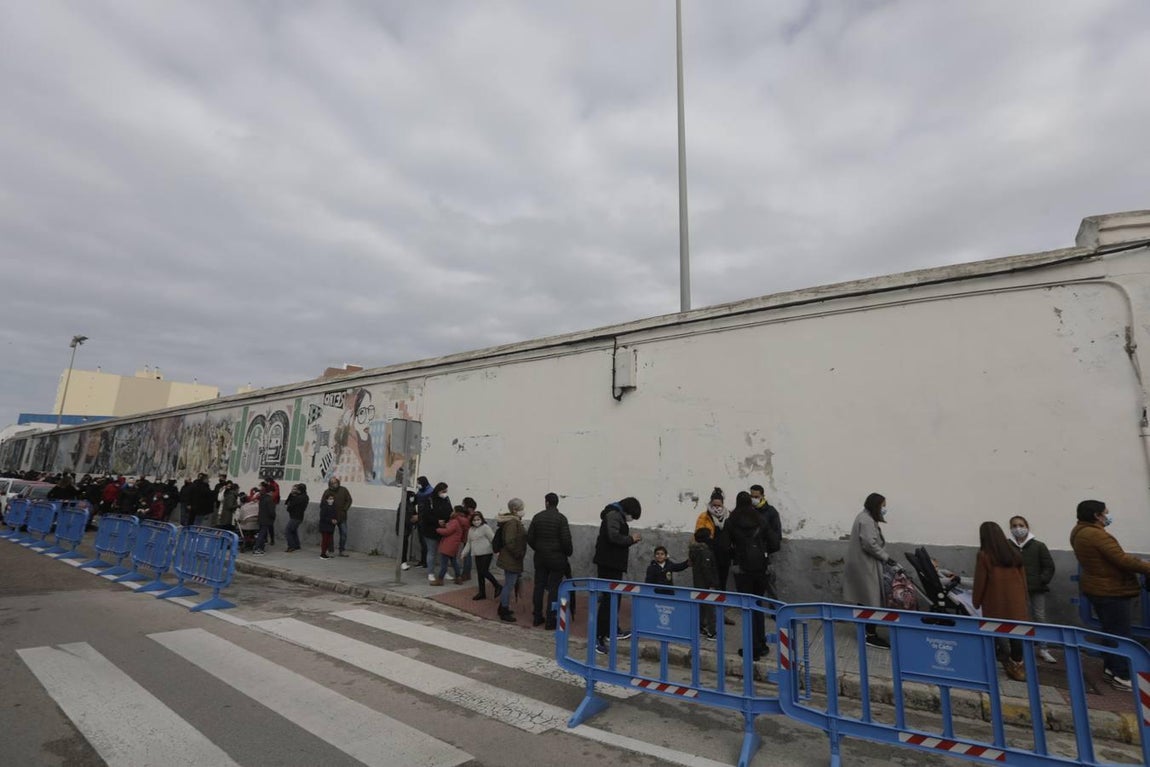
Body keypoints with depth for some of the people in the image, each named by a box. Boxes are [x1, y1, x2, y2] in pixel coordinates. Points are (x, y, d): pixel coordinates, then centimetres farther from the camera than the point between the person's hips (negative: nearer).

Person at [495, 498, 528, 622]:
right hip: (512, 560, -11)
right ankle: (504, 612, 9)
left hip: (510, 559, 11)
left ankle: (503, 608, 33)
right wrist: (518, 554, -17)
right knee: (509, 585, -1)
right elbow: (510, 542, -27)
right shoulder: (512, 522, -21)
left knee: (508, 584, 21)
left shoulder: (515, 521, 12)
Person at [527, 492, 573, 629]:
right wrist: (568, 553, 2)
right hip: (556, 558, -4)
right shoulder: (561, 518, -11)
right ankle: (550, 621, 5)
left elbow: (529, 537, 2)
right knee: (554, 588, 2)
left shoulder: (537, 517, 0)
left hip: (540, 557, 4)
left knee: (538, 586, 12)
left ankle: (537, 617, 21)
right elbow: (566, 539, -15)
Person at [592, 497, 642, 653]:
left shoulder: (616, 515, 18)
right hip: (609, 563, -11)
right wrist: (631, 539, -12)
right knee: (609, 599, -8)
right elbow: (614, 536, -26)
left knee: (613, 598, 21)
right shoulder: (614, 515, -13)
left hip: (612, 563, 11)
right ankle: (598, 637, -4)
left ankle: (612, 630, 35)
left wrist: (630, 538, 6)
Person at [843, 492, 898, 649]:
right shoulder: (866, 520, -17)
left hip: (864, 565, 11)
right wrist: (886, 557, -14)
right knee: (871, 600, -6)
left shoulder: (866, 518, 17)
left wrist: (884, 557, 13)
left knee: (865, 600, 13)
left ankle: (868, 633, 20)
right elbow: (870, 544, -24)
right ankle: (870, 636, 0)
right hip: (865, 566, -11)